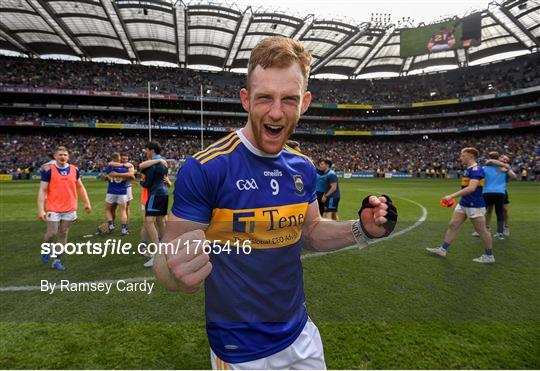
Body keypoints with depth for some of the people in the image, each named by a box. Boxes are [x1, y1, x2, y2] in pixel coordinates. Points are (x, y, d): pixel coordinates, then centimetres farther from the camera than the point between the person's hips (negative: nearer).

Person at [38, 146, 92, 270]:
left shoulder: (74, 170, 4)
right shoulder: (48, 170, -7)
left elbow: (80, 187, 16)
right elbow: (42, 191, -8)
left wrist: (87, 203, 12)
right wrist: (41, 209, -14)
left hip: (70, 209, 3)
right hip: (53, 209, -3)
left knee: (63, 234, 8)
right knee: (52, 233, -2)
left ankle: (57, 261, 18)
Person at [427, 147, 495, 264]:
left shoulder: (476, 170, -19)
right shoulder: (468, 170, 11)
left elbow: (471, 188, -31)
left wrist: (452, 196, -32)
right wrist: (454, 197, 25)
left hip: (475, 206, -9)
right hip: (463, 204, 9)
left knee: (481, 231, 4)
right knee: (453, 225, 7)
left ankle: (489, 256, 18)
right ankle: (442, 249, 12)